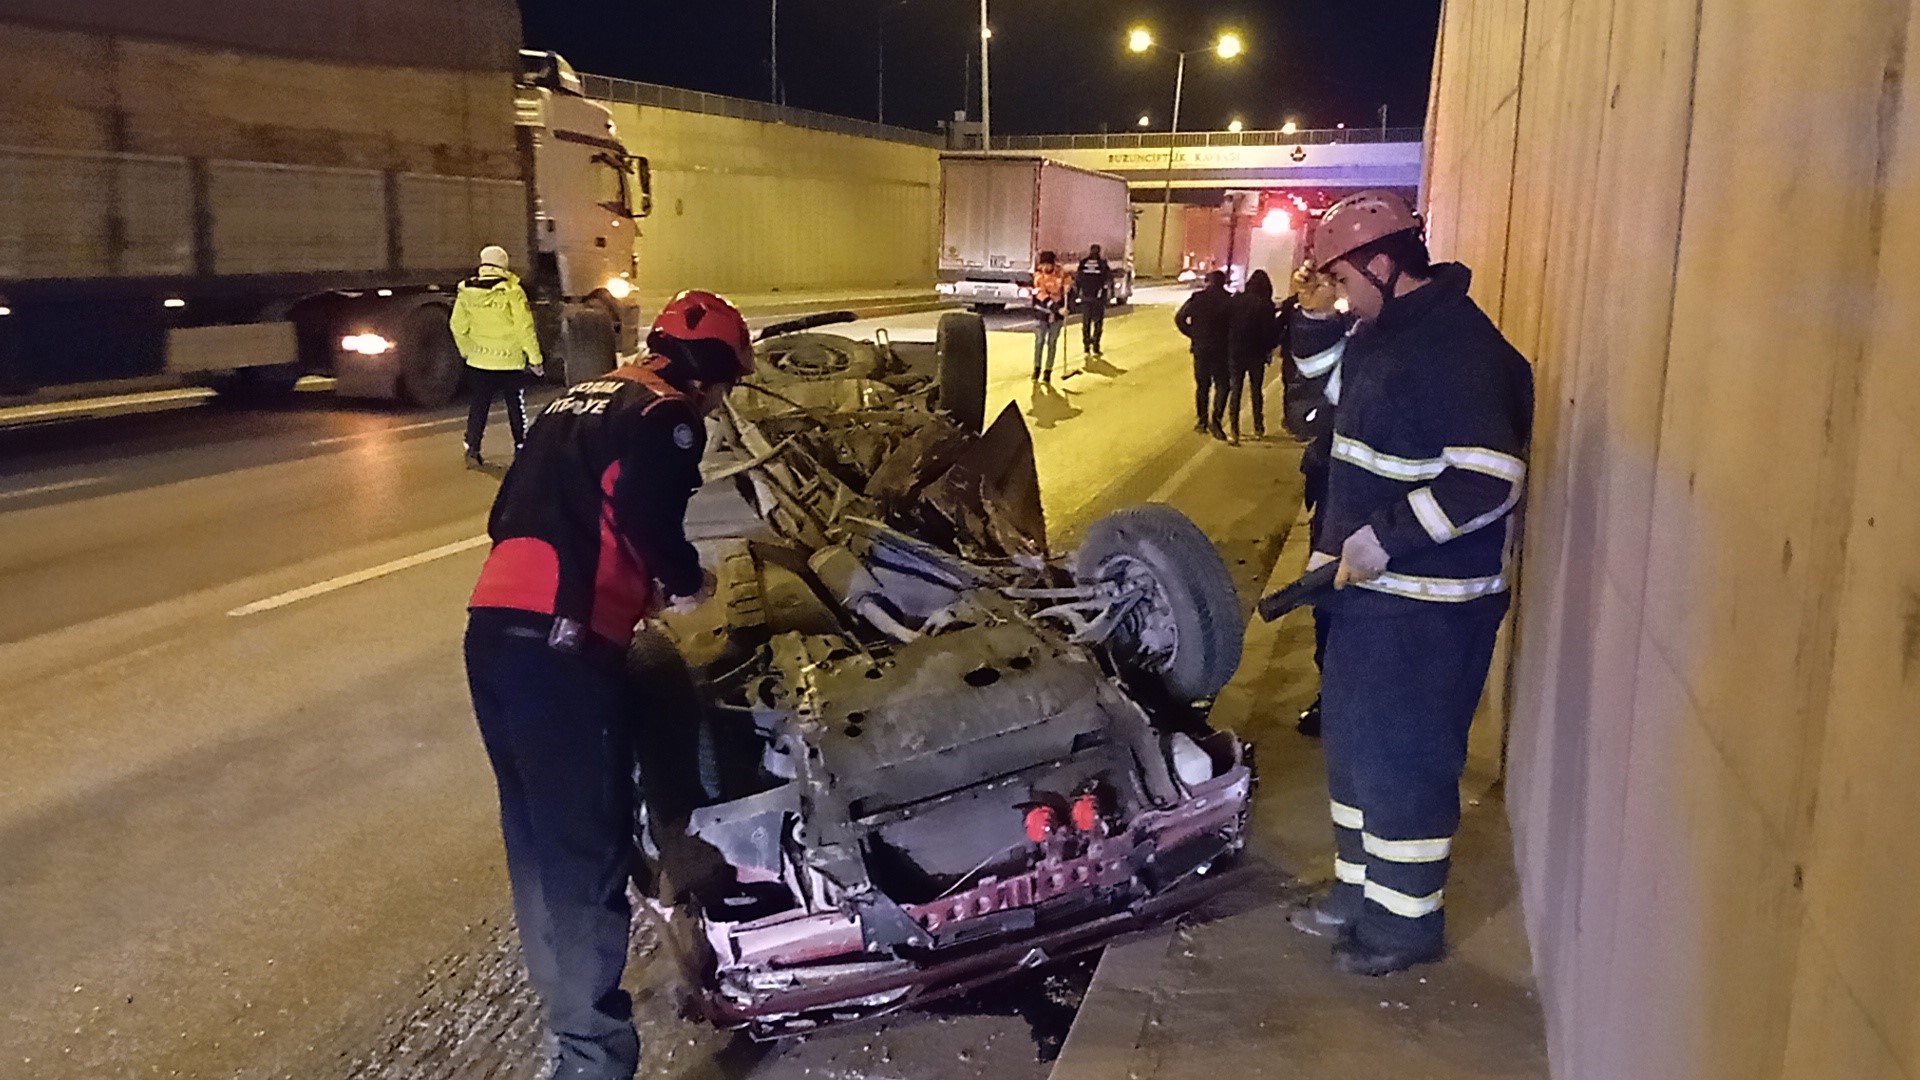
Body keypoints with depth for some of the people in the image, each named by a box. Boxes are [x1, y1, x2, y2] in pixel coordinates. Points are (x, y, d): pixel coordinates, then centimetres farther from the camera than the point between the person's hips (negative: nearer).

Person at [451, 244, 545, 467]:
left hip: (478, 361, 3)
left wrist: (466, 351, 20)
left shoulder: (466, 292, -1)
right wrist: (535, 359, -10)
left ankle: (472, 451, 8)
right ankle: (521, 448, 17)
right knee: (517, 407, 11)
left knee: (478, 407, 12)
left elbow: (458, 326, 5)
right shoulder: (512, 292, -15)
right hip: (510, 362, -3)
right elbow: (525, 329, -16)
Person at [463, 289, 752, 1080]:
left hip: (494, 625, 9)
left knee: (535, 829, 21)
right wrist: (688, 582, 3)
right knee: (587, 848, -4)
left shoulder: (579, 399, 23)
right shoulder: (666, 415, -2)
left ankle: (557, 985, 38)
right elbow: (648, 519, -17)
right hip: (560, 644, -9)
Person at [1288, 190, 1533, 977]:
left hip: (1431, 603, -10)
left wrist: (1385, 538, -25)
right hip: (1372, 585, 10)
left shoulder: (1459, 348, -20)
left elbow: (1490, 478, -27)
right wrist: (1332, 545, 16)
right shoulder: (1380, 336, 12)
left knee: (1403, 758, 0)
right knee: (1353, 742, 18)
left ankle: (1407, 919, 17)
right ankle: (1359, 892, 34)